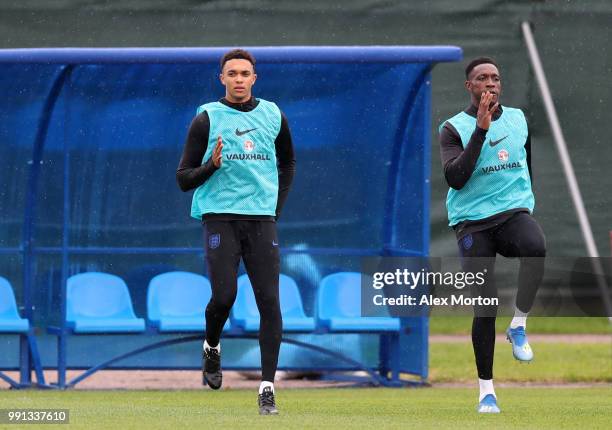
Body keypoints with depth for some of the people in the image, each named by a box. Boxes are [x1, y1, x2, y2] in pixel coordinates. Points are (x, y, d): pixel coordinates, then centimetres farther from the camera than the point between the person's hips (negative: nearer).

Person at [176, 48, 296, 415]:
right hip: (220, 217, -3)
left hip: (262, 220, 3)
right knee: (224, 295, -16)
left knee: (269, 300, -7)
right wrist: (212, 165, -18)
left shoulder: (273, 116, 10)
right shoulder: (207, 119, 0)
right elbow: (184, 179, 1)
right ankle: (212, 348, 17)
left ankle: (268, 387, -5)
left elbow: (288, 163, 27)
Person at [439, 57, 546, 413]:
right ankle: (486, 390, 6)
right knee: (485, 306, -7)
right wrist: (481, 130, -20)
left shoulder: (518, 119, 11)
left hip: (514, 213, 2)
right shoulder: (454, 128, -2)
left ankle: (520, 324, -14)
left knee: (536, 247, -35)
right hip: (473, 222, -2)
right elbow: (455, 178, -17)